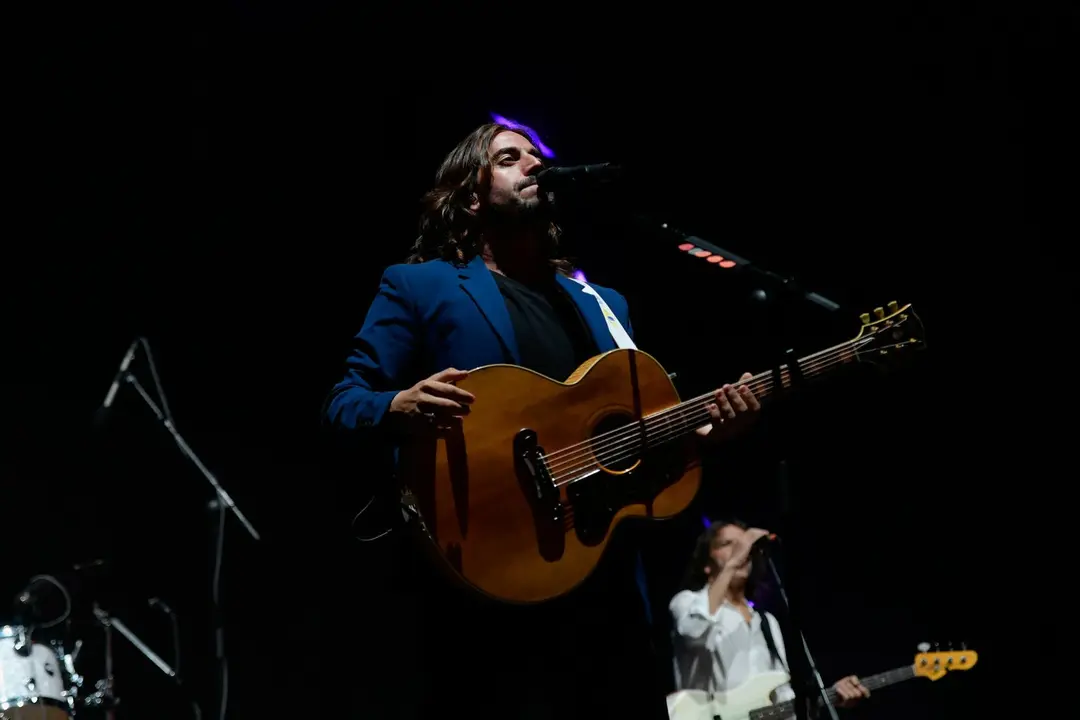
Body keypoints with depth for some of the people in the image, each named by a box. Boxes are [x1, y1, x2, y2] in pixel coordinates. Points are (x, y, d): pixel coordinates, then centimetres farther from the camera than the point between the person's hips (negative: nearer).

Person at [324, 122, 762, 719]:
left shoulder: (603, 304, 22)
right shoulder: (418, 286, 5)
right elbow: (344, 403, -1)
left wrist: (703, 430, 2)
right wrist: (401, 407, -23)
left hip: (608, 579, 6)